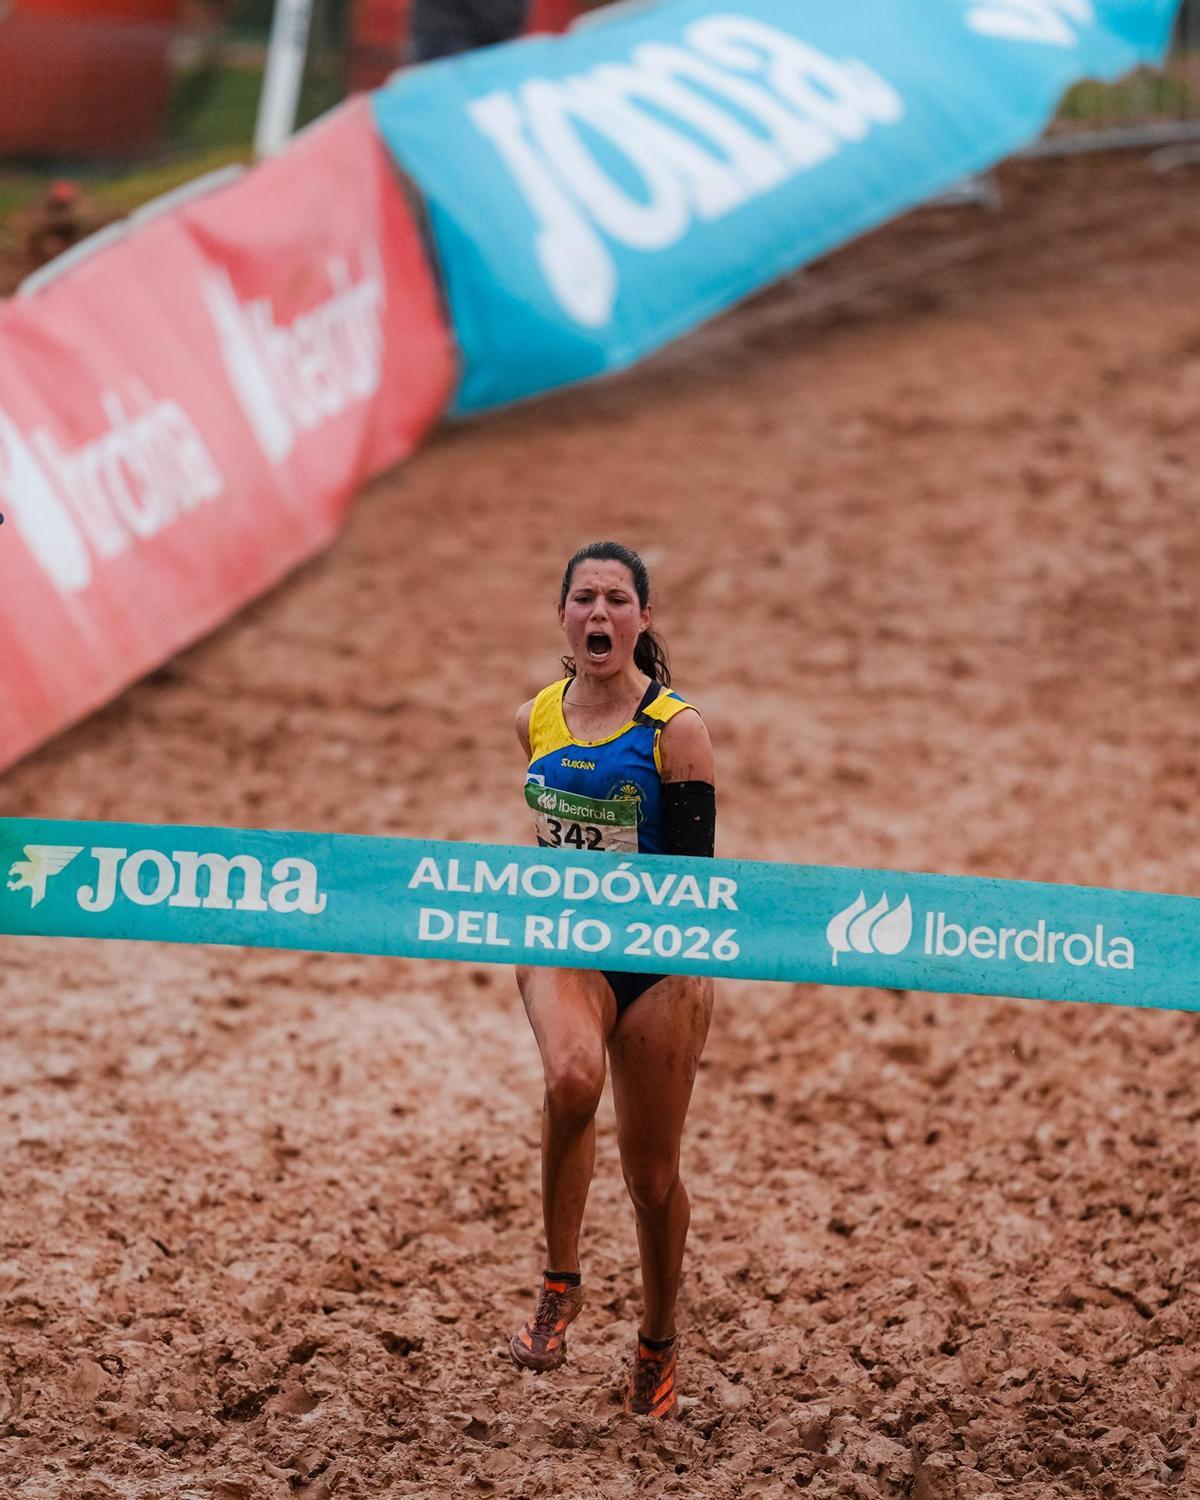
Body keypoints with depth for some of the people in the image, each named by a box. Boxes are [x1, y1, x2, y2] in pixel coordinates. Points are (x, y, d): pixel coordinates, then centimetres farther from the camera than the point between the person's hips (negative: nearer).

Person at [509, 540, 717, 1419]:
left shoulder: (675, 730, -11)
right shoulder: (536, 720, 3)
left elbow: (695, 875, -11)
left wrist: (693, 987, -16)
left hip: (656, 960, -2)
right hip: (562, 948, 2)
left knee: (652, 1174, 7)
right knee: (572, 1079, -32)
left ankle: (658, 1345, 31)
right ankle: (561, 1287, -16)